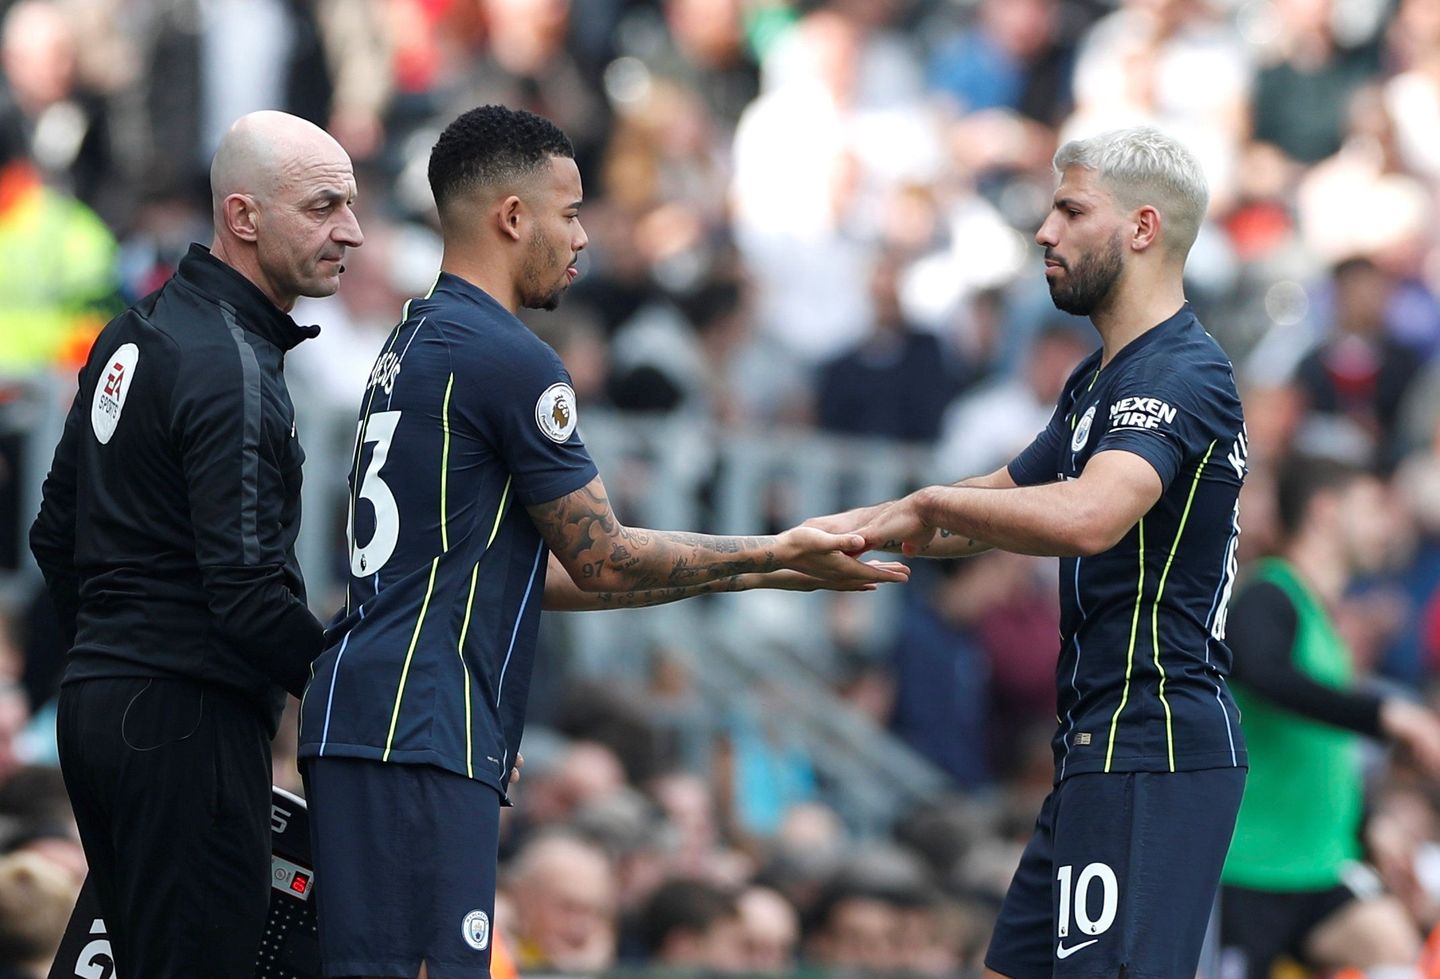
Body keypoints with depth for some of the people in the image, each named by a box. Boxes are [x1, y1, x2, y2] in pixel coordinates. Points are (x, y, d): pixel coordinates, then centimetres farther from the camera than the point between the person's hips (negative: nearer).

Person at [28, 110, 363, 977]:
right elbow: (248, 595, -22)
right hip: (191, 723, -10)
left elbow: (56, 535, 21)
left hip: (97, 704, 10)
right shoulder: (234, 374, -17)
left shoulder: (135, 333, 14)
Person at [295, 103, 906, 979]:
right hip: (421, 741, -10)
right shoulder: (509, 360, -10)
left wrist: (743, 574, 25)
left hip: (366, 727, 10)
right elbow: (603, 559, -5)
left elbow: (538, 571, 24)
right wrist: (774, 556, 7)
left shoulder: (415, 344, 20)